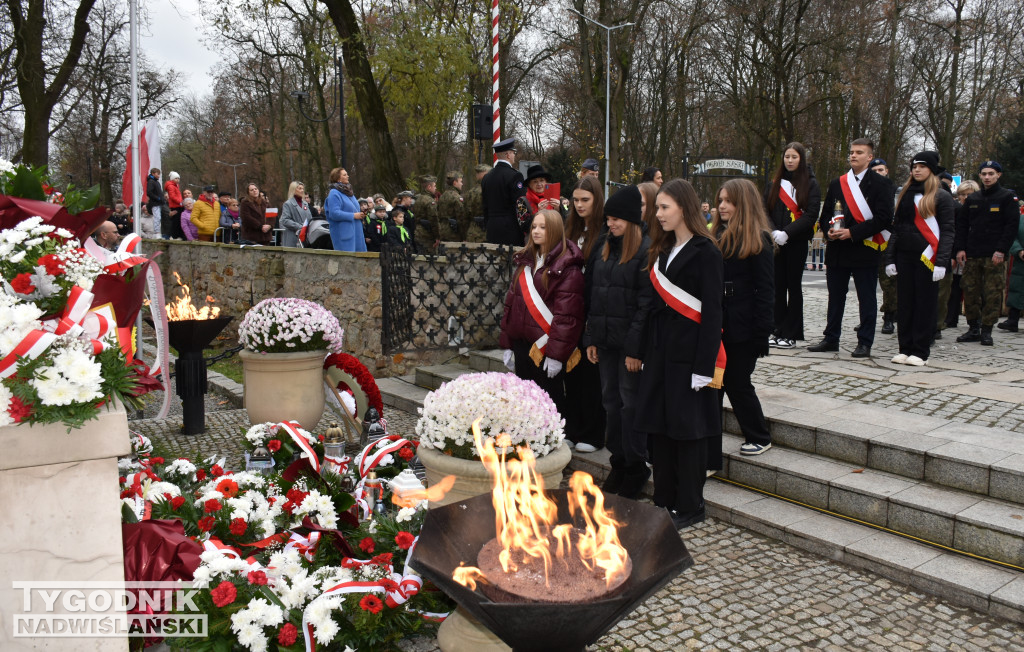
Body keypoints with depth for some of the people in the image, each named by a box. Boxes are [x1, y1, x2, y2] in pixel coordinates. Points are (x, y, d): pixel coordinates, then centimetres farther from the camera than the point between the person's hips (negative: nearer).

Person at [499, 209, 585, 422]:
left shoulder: (567, 267, -10)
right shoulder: (525, 262, 14)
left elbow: (567, 314, -16)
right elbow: (511, 303, 15)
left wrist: (556, 353, -19)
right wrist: (507, 344, 11)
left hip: (547, 347, -7)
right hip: (522, 345, 7)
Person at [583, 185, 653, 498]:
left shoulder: (646, 249, -10)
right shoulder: (603, 247, 12)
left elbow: (646, 302, -15)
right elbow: (591, 293, 13)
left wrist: (635, 348, -17)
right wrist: (590, 338, 8)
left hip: (630, 341, -7)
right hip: (605, 339, 7)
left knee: (630, 401, 0)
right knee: (611, 399, 12)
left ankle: (635, 467, 14)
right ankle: (618, 462, 25)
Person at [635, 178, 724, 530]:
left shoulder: (705, 253, -9)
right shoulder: (663, 250, 13)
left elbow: (712, 312, -13)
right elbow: (656, 305, 12)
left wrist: (704, 366, -17)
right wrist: (646, 351, 9)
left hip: (689, 350, -7)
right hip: (661, 348, 7)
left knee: (687, 425, 1)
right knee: (659, 424, 10)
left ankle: (690, 506, 14)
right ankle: (664, 500, 23)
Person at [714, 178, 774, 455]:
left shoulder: (758, 240, -7)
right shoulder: (717, 236, 12)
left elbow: (765, 290, -10)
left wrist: (762, 333, -14)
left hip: (741, 328, -6)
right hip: (716, 326, 6)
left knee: (737, 383, 2)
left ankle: (759, 437, 21)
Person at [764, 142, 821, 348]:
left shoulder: (810, 184, 0)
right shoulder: (775, 182, 11)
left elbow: (811, 215, -9)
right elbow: (765, 210, 4)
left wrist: (787, 233, -17)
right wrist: (773, 232, -12)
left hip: (797, 242, -3)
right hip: (776, 242, 3)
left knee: (794, 286, 2)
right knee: (778, 286, 4)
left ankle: (791, 334, 6)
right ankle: (777, 331, 11)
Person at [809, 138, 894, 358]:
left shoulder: (880, 183, -1)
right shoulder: (836, 184, 14)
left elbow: (884, 218, -10)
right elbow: (825, 215, 16)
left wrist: (852, 232, -17)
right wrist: (829, 230, -6)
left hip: (865, 249, -5)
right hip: (837, 251, 5)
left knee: (866, 299, 2)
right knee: (835, 296, 11)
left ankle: (865, 343, 8)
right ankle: (831, 339, 20)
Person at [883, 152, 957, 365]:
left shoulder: (942, 197, -1)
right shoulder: (905, 195, 15)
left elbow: (947, 232, -6)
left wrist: (941, 262, -16)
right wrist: (890, 258, 7)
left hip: (927, 257, -5)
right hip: (904, 257, 5)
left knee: (925, 304, 0)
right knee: (904, 303, 6)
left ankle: (920, 351, 5)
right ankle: (905, 349, 12)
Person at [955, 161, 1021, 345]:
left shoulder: (1007, 197, 1)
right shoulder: (973, 198, 14)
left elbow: (1012, 226, -6)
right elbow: (961, 224, 14)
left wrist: (1001, 250, -14)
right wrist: (960, 248, 3)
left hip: (994, 255, -4)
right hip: (971, 254, 4)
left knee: (993, 293, -3)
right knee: (970, 292, 4)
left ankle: (986, 330, 3)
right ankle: (973, 328, 12)